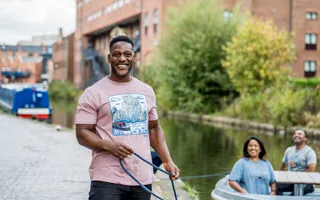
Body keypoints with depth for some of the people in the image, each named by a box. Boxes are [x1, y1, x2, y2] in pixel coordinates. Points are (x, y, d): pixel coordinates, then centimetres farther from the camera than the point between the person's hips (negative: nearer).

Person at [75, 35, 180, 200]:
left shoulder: (147, 91, 14)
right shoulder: (93, 93, -2)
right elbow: (82, 133, -5)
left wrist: (168, 161, 8)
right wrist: (109, 145, -23)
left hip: (143, 179, 5)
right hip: (107, 180, -5)